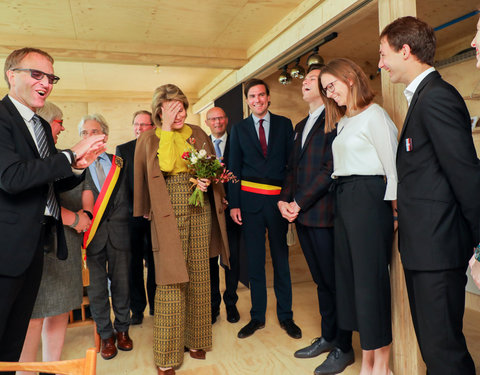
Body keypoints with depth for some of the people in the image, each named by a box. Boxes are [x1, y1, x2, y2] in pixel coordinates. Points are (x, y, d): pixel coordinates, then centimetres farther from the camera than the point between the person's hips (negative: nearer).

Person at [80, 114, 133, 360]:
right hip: (93, 233, -1)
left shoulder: (119, 163, 7)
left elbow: (126, 197, 4)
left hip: (118, 230, 1)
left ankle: (122, 329, 31)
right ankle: (106, 334, 27)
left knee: (121, 282, 11)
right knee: (96, 285, 8)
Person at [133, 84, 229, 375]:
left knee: (199, 275, 8)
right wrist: (167, 130, -10)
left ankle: (196, 339, 25)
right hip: (169, 211, -3)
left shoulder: (197, 133, 12)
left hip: (200, 207, 4)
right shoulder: (150, 138, 3)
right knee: (171, 279, -5)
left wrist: (208, 179, -5)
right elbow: (166, 165, -14)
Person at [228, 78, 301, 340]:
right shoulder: (239, 129, 9)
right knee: (254, 260, 8)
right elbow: (234, 168, 7)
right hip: (250, 199, 1)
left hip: (278, 199, 0)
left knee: (281, 258, 7)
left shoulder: (284, 124, 7)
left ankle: (285, 316, 22)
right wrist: (234, 204, -1)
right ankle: (257, 317, 22)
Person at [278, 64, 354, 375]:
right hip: (301, 214, 8)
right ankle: (328, 337, 31)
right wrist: (285, 200, 4)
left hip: (324, 214, -8)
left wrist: (299, 203, -14)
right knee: (321, 280, 17)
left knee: (335, 281, 3)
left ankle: (343, 348, 18)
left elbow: (331, 168, -16)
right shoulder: (301, 125, 21)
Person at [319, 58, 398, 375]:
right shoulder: (341, 121, 18)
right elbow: (341, 166, 13)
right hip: (343, 200, 8)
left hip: (369, 198, -8)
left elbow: (392, 164, -10)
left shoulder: (374, 115, -6)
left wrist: (394, 207, -13)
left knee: (371, 275, -2)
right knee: (350, 273, 10)